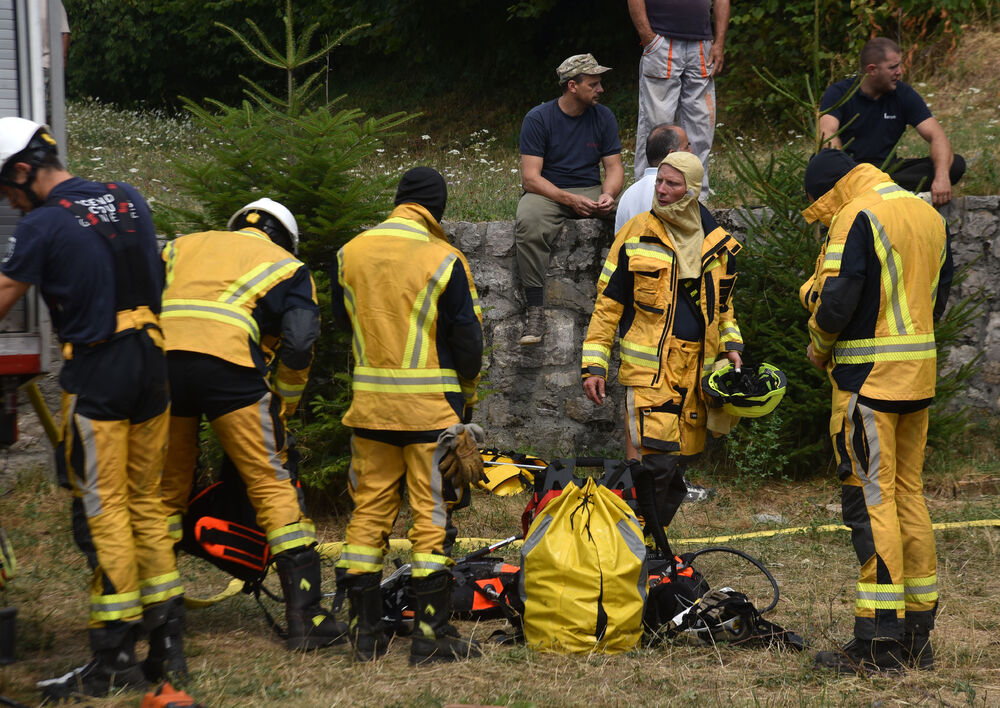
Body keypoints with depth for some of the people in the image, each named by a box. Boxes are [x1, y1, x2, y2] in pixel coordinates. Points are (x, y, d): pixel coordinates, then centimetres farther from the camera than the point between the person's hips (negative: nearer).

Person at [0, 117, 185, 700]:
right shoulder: (129, 199, 8)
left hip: (96, 374, -7)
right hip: (151, 366, 7)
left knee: (104, 511, -2)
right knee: (146, 503, 14)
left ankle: (114, 658, 1)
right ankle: (167, 640, 17)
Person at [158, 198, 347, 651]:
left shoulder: (181, 247, 31)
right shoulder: (285, 266, 20)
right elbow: (299, 342, 5)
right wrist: (284, 406, 17)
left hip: (161, 362, 4)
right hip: (228, 364, -3)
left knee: (166, 488, 19)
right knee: (273, 487, 2)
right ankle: (305, 617, -3)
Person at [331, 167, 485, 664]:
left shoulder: (350, 254, 3)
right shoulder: (444, 259, -10)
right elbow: (468, 340, -4)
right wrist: (466, 397, 12)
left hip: (369, 401, 4)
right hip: (430, 406, -4)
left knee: (369, 511, 11)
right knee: (432, 515, 1)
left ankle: (365, 632, 13)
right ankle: (430, 633, 2)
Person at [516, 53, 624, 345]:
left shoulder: (604, 117, 6)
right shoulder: (538, 118, -6)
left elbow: (614, 167, 6)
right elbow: (530, 177, -11)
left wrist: (608, 195, -18)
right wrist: (568, 199, -26)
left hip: (591, 192, 3)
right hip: (547, 192, -3)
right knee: (528, 224, -37)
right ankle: (535, 310, -33)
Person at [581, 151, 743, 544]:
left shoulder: (716, 242, 11)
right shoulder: (637, 235, 0)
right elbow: (607, 304, 2)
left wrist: (731, 345, 10)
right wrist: (594, 365, -2)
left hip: (696, 369, 5)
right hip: (648, 366, -4)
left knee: (678, 461, 7)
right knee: (656, 460, -16)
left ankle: (652, 544, 20)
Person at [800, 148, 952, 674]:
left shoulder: (857, 218, -12)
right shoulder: (929, 216, 15)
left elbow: (836, 301, -18)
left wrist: (819, 347, 0)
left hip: (869, 378, -8)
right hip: (919, 374, 8)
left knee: (871, 498, -6)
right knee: (908, 493, 12)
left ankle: (878, 642, -7)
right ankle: (917, 636, 15)